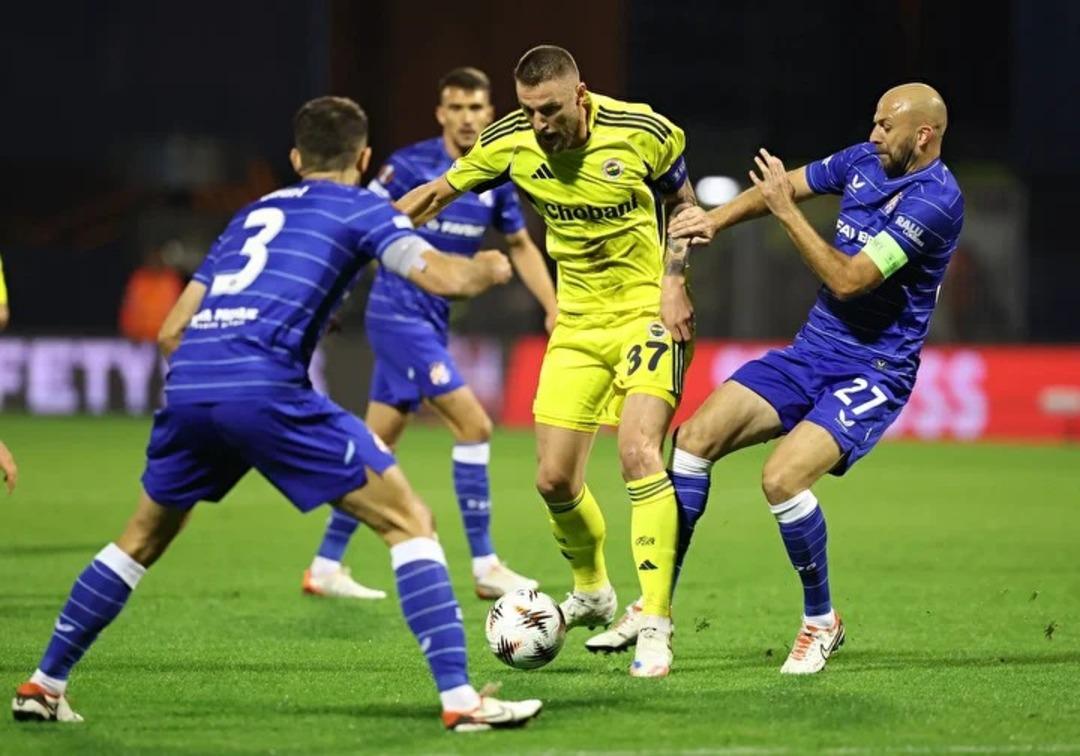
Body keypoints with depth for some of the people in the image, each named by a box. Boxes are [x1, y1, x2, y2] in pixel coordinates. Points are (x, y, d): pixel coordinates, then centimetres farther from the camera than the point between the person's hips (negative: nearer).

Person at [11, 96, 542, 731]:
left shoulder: (252, 214, 30)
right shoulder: (361, 210, 13)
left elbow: (171, 333, 27)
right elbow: (445, 277, -2)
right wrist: (489, 267, 19)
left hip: (188, 388, 6)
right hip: (265, 389, -6)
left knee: (143, 540, 28)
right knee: (409, 522, 3)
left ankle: (43, 685, 32)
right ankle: (460, 699, -7)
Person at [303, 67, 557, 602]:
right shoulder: (411, 166, -13)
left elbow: (521, 246, 18)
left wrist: (553, 309, 10)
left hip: (431, 321, 7)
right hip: (399, 312, -7)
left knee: (377, 444, 10)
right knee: (473, 425, -13)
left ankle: (326, 566, 16)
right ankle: (485, 568, -7)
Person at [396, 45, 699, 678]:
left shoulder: (644, 133, -17)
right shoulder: (510, 142, -10)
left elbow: (682, 202, 2)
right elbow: (438, 193, 6)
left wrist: (674, 282, -10)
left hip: (647, 311, -4)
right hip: (578, 322, 4)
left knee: (639, 453, -24)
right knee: (555, 479, 1)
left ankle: (657, 626, -21)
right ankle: (592, 593, 32)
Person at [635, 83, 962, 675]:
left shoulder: (935, 200, -20)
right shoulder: (864, 161, 4)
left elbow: (848, 279, -23)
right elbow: (785, 185, 19)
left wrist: (786, 212, -17)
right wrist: (716, 220, 2)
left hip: (873, 374, -8)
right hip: (811, 352, 8)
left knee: (782, 477, -27)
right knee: (695, 436, -6)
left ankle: (820, 621, -2)